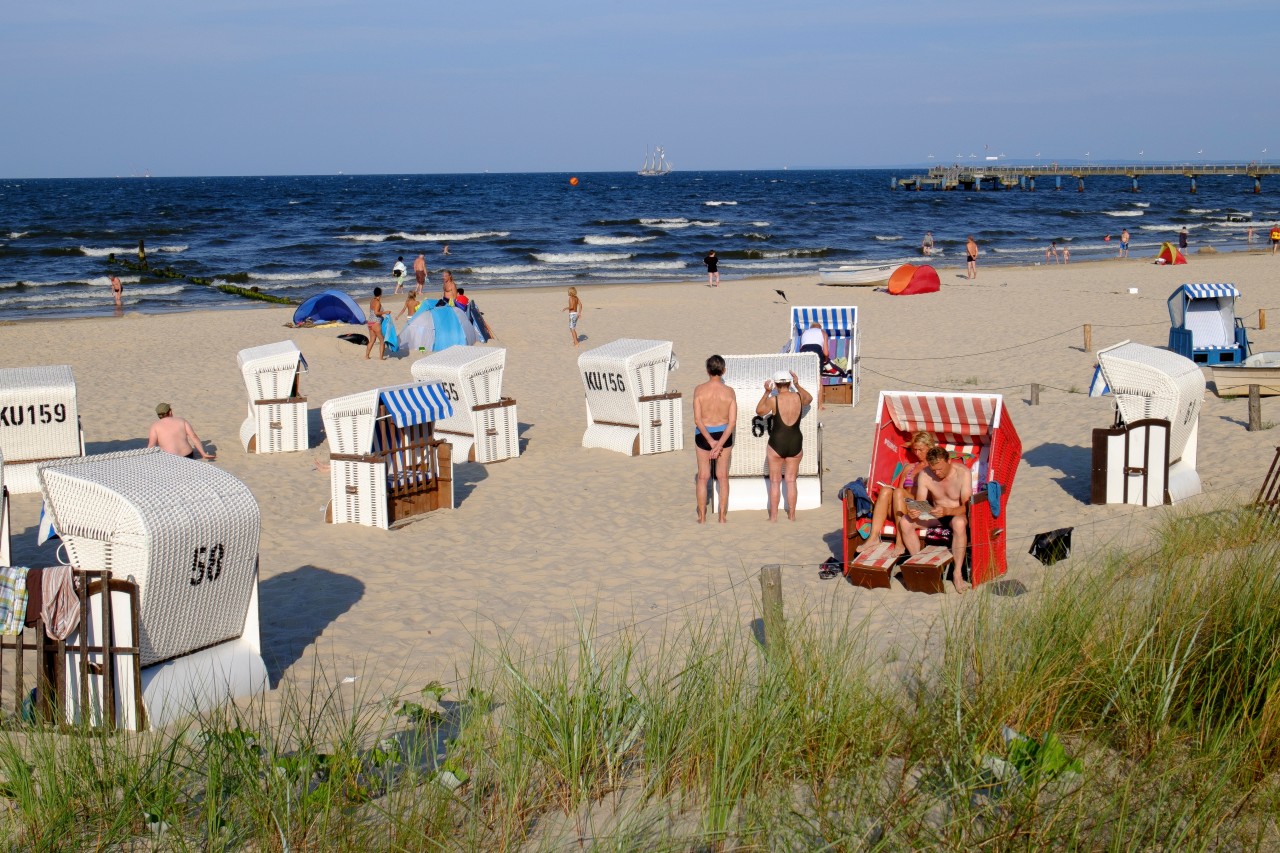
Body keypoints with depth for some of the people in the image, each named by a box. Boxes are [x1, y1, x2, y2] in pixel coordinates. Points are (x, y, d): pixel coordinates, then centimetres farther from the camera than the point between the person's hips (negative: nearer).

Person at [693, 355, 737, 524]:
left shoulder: (699, 390, -11)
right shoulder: (729, 392, -8)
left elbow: (697, 419, -16)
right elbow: (732, 422, -14)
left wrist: (711, 442, -16)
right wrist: (720, 444, -16)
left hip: (703, 435, -1)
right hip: (724, 434, 1)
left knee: (703, 477, 9)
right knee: (723, 476, 12)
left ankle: (702, 517, 12)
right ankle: (723, 516, 13)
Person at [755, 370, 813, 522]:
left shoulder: (773, 400, -15)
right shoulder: (799, 398, -5)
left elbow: (759, 411, 4)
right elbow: (809, 398, 20)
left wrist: (767, 392, 7)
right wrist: (797, 385, 19)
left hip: (777, 444, -3)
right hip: (795, 443, 3)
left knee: (775, 482, 9)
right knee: (791, 481, 14)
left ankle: (773, 516, 12)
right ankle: (792, 515, 19)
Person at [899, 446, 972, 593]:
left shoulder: (963, 473, -22)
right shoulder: (925, 475, -12)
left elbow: (966, 507, -27)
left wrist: (947, 511, -46)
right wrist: (913, 512, -35)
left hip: (956, 514, -4)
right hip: (935, 515, 4)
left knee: (959, 523, -41)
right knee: (905, 521, -20)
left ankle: (958, 573, -32)